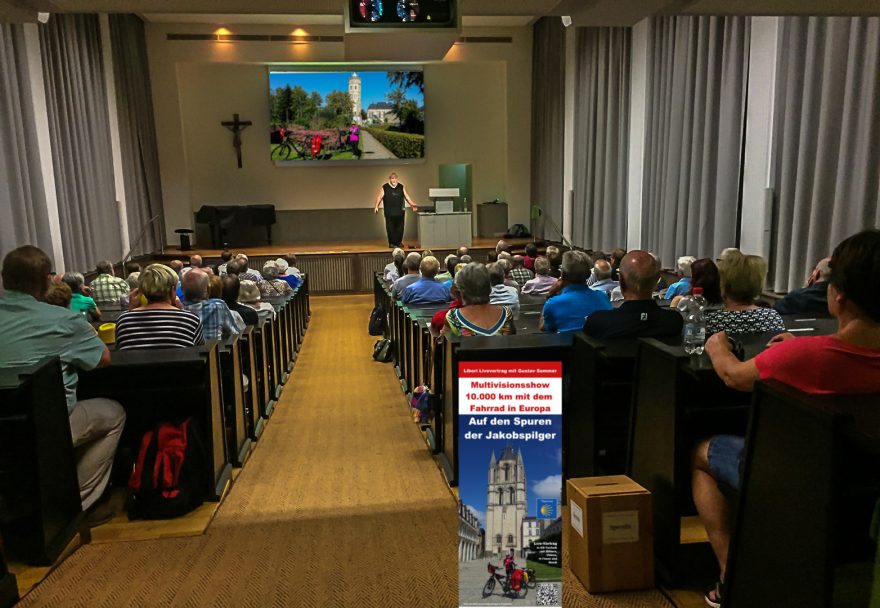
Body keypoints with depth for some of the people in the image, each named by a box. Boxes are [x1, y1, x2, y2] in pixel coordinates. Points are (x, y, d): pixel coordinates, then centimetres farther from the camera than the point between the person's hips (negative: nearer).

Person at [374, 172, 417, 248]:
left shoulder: (401, 187, 12)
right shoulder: (384, 187, 5)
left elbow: (407, 197, 12)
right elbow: (379, 197, 1)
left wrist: (412, 205, 0)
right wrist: (376, 206, -12)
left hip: (400, 212, 2)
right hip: (389, 213, -2)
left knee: (400, 228, 3)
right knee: (390, 228, -1)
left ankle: (399, 242, 15)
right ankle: (391, 243, 8)